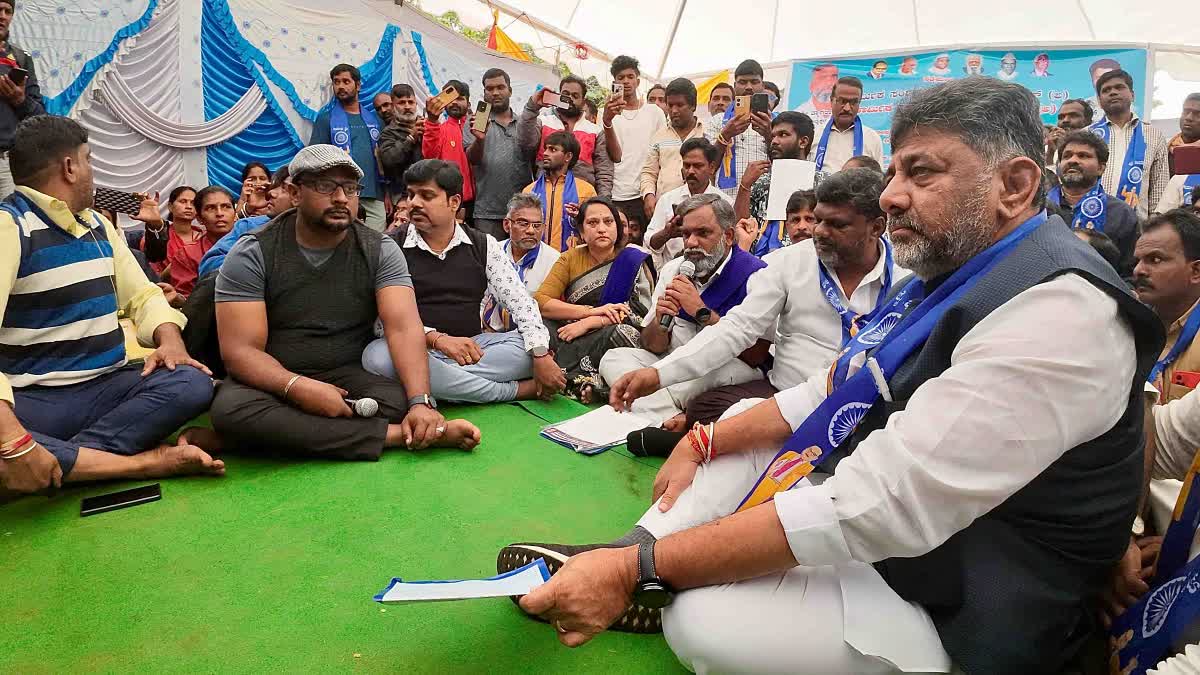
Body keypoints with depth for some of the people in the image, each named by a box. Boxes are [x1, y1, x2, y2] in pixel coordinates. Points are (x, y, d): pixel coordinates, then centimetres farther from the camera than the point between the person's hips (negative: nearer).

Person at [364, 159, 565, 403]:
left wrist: (541, 356, -17)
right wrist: (436, 338, -28)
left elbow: (520, 303, 0)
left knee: (535, 344, -19)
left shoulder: (484, 246, 7)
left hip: (472, 345, 1)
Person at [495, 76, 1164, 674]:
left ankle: (645, 573, 0)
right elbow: (834, 393, 12)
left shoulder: (1060, 311, -26)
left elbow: (876, 506, -32)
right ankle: (638, 551, -2)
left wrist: (639, 570, -30)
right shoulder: (952, 275, 6)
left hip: (953, 610, -9)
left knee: (706, 617, -30)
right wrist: (704, 443, 0)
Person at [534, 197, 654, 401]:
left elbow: (639, 312, -9)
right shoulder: (571, 258, 9)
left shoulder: (633, 260, 3)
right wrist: (592, 311, -17)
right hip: (572, 337, 2)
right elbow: (539, 301, -5)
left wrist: (588, 323, -18)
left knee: (623, 332, -35)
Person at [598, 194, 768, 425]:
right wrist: (660, 321, -14)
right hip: (676, 367, 6)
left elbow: (756, 356, -18)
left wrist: (703, 312, -20)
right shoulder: (672, 270, 8)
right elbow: (652, 347, 9)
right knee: (614, 358, -13)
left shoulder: (755, 275, -9)